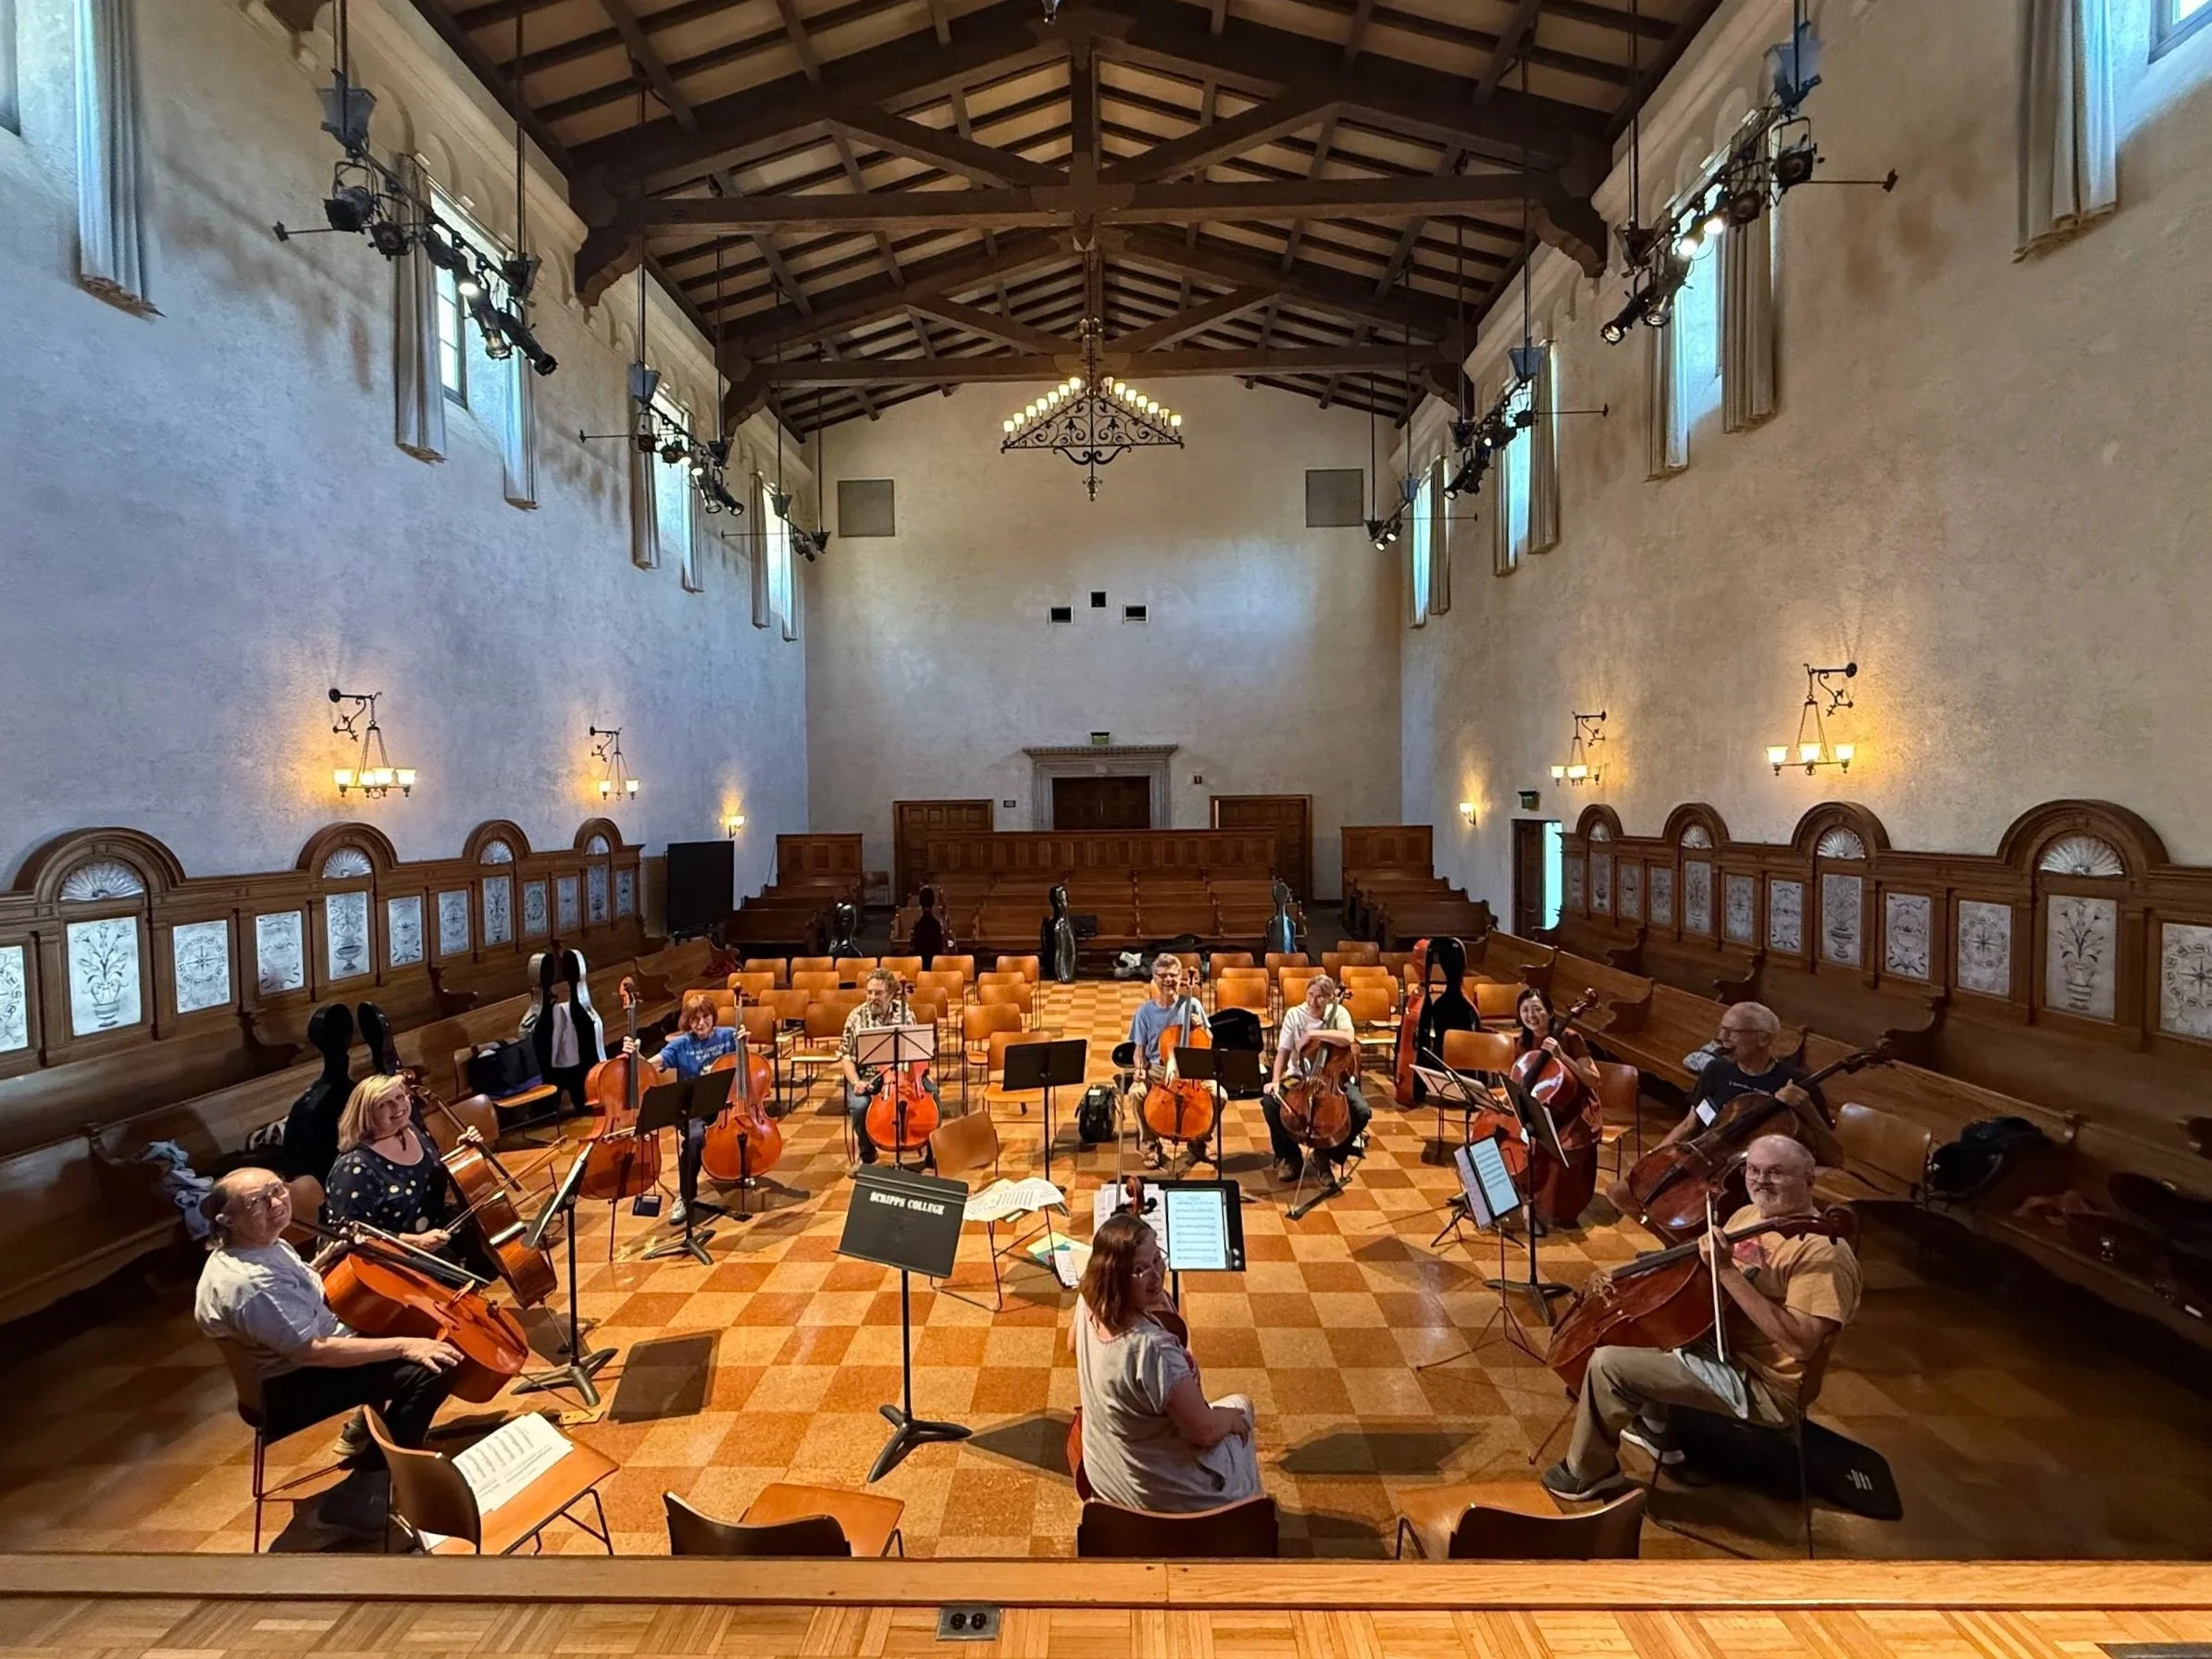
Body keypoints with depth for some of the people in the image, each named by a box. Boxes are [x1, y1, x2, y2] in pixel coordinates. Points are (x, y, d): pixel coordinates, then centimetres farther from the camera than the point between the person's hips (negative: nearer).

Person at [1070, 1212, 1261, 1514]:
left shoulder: (1089, 1302, -16)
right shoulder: (1152, 1348, -40)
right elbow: (1204, 1431, -28)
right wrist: (1233, 1417, -8)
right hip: (1163, 1492, -6)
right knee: (1240, 1406, 21)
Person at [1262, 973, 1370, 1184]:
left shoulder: (1338, 1012, -7)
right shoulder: (1294, 1014, -6)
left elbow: (1348, 1038, -28)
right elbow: (1283, 1052, -7)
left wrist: (1313, 1033, -24)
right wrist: (1276, 1080, -20)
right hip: (1300, 1078, 1)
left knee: (1362, 1112, -25)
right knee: (1270, 1103, -25)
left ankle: (1331, 1155, 4)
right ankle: (1290, 1156, 0)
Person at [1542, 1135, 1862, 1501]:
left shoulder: (1824, 1252, -23)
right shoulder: (1749, 1215, 4)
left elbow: (1800, 1344, -32)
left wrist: (1728, 1273, -33)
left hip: (1763, 1386, -10)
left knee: (1608, 1363, -17)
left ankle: (1588, 1472, 9)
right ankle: (1656, 1431, 35)